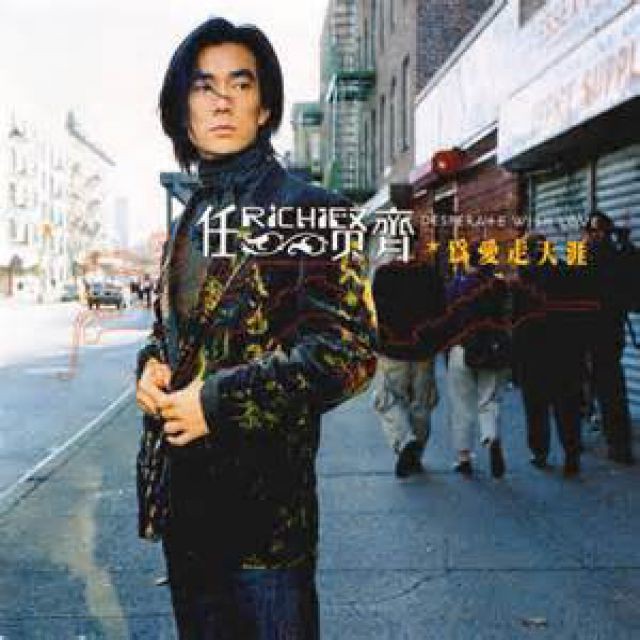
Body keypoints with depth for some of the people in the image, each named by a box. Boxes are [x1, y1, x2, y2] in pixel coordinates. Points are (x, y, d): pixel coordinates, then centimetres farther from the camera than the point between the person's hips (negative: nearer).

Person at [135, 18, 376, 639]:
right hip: (183, 482, 7)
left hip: (266, 489, -6)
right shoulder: (190, 219, 12)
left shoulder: (306, 208, -9)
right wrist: (151, 363, -1)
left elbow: (349, 352, -16)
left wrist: (219, 401, -18)